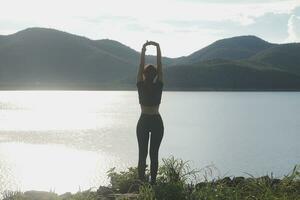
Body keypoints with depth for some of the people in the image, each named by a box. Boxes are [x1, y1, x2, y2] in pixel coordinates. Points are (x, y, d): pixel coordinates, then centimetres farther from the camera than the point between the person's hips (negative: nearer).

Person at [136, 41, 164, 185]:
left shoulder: (141, 86, -9)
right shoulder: (158, 87, -9)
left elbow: (141, 66, -6)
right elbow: (159, 66, -5)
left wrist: (143, 49, -3)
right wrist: (158, 48, -2)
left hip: (143, 122, 0)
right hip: (157, 122, 0)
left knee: (142, 154, 4)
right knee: (154, 154, 4)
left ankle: (141, 182, 3)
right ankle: (153, 181, 5)